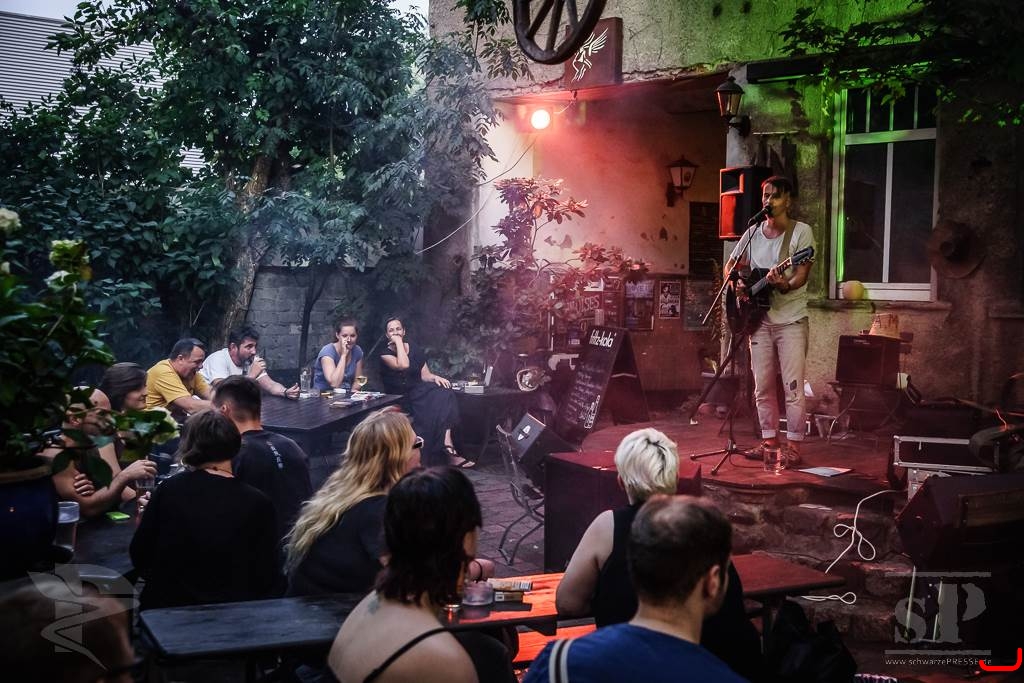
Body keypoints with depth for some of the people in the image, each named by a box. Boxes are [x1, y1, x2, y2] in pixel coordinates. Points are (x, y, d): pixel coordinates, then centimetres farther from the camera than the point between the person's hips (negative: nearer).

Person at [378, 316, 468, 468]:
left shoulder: (415, 350, 13)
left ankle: (447, 445, -39)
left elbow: (425, 375, 9)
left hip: (418, 393, 4)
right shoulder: (385, 354, -1)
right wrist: (398, 342, -11)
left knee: (443, 394, -27)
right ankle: (448, 449, -29)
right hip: (400, 400, -4)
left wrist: (435, 378, -13)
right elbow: (403, 365, -20)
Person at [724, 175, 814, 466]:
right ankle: (769, 439, 19)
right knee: (762, 386, 9)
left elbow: (802, 275, -14)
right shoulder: (753, 233, 9)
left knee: (793, 386, -6)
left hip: (790, 319, -5)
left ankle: (793, 445, 1)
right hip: (759, 319, 5)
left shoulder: (801, 232, -6)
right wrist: (736, 284, -2)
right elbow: (731, 266, 18)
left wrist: (785, 285, -34)